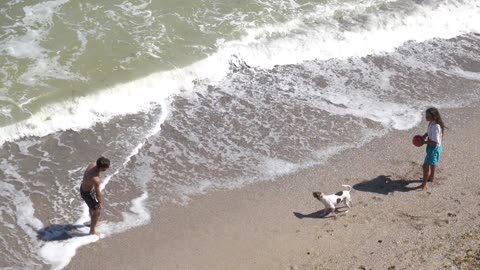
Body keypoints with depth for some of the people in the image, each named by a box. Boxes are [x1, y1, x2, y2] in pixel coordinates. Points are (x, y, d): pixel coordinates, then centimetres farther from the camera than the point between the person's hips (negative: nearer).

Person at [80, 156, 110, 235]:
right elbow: (98, 193, -25)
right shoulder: (95, 179, -42)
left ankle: (93, 222, 58)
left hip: (83, 187, 9)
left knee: (92, 207, 32)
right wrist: (100, 204, -8)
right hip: (87, 193, -9)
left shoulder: (93, 164, -18)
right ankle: (92, 231, 29)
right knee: (97, 212, 10)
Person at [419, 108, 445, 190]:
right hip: (434, 147, 10)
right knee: (432, 164, 30)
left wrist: (424, 142, -21)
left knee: (426, 166, -7)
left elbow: (435, 142, -31)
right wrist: (423, 137, -1)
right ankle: (431, 177, 50)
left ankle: (424, 184, 0)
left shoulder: (435, 127, -32)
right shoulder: (432, 123, -3)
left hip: (434, 148, -10)